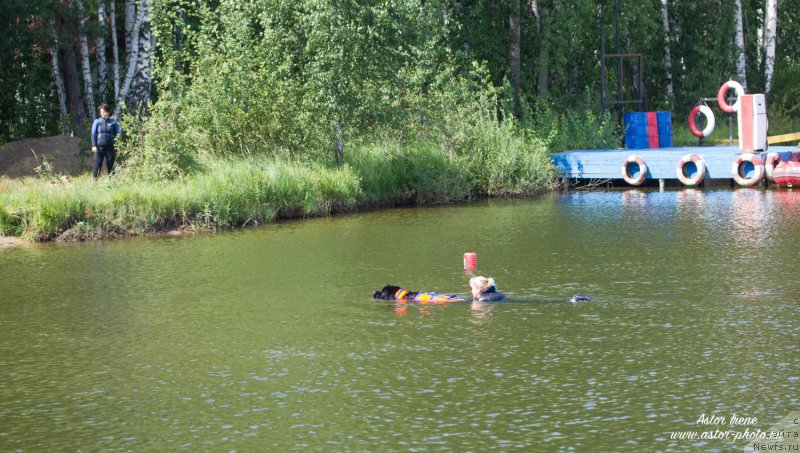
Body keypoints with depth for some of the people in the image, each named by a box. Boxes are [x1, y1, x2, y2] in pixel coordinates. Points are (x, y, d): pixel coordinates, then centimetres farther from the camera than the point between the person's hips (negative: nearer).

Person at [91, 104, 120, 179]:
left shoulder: (113, 122, 7)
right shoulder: (97, 122, 5)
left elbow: (117, 134, 10)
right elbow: (93, 134, 3)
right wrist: (94, 145, -9)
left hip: (110, 147, 1)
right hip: (100, 147, -1)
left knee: (111, 165, 1)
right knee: (97, 165, -6)